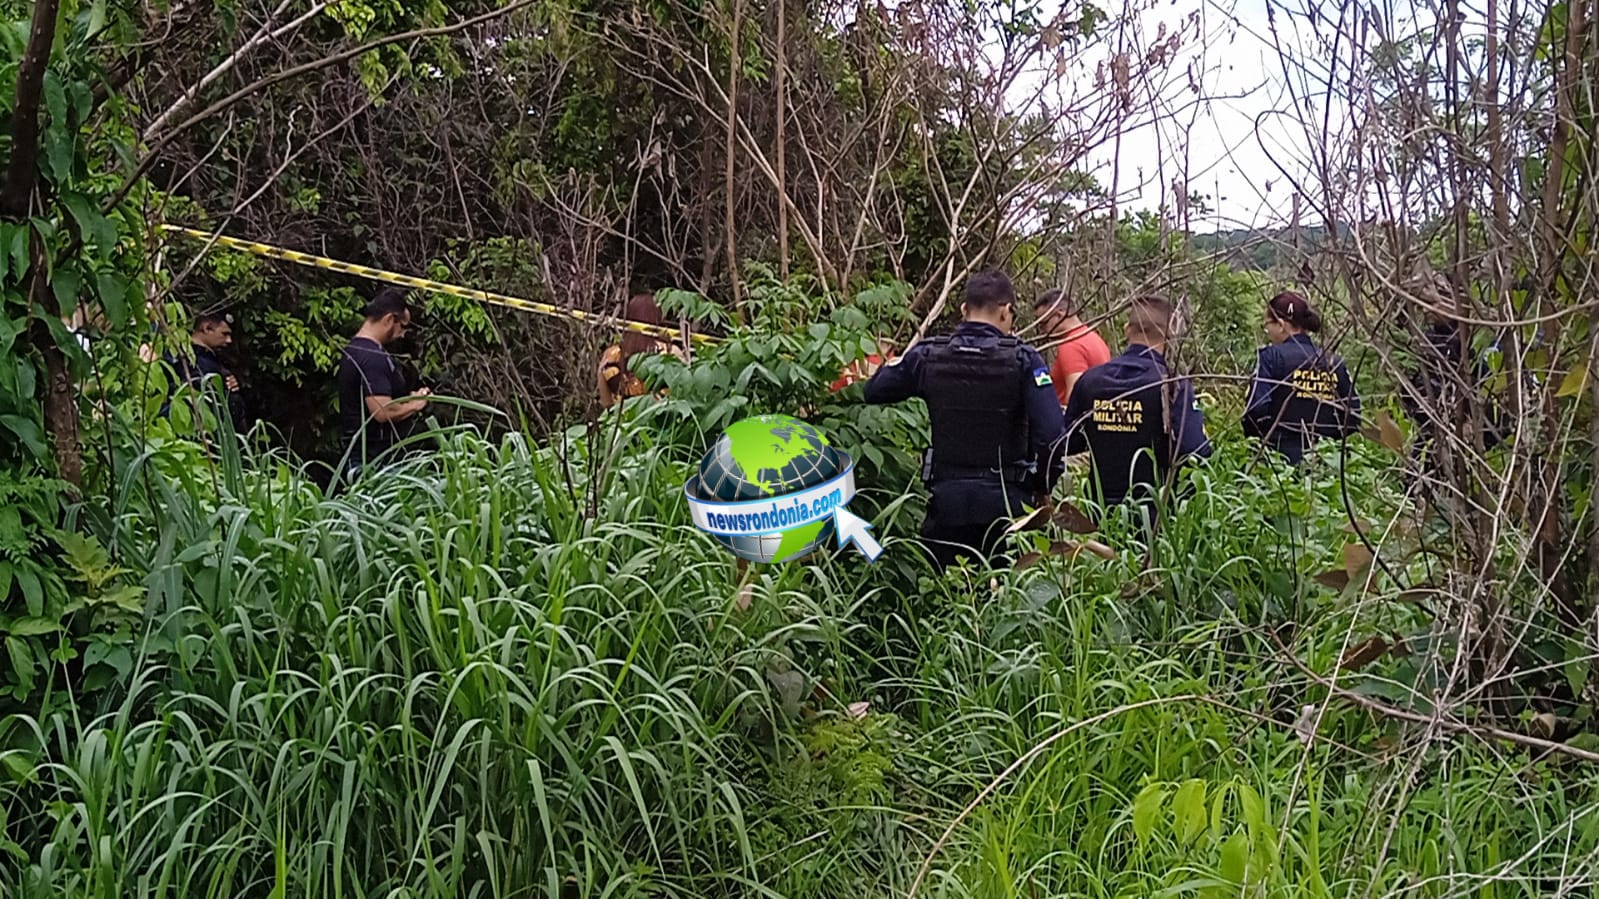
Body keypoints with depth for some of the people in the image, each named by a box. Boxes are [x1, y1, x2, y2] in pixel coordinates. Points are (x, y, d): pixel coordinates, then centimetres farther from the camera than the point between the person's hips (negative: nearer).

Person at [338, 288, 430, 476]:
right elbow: (383, 412, -26)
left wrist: (408, 401, 12)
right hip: (376, 459, -10)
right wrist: (415, 404, -8)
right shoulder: (374, 358, -18)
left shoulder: (352, 351, 14)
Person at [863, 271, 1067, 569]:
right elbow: (1052, 432, -16)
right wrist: (1043, 488, -1)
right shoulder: (1023, 360, -9)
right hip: (1006, 499, -2)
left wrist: (890, 363, 28)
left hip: (946, 497, 2)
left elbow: (873, 392, 7)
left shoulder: (927, 355, -2)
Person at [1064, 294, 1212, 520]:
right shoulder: (1172, 385, -13)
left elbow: (1066, 445, 11)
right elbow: (1196, 453, -20)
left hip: (1102, 507, 4)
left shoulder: (1089, 380, 2)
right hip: (1155, 509, -4)